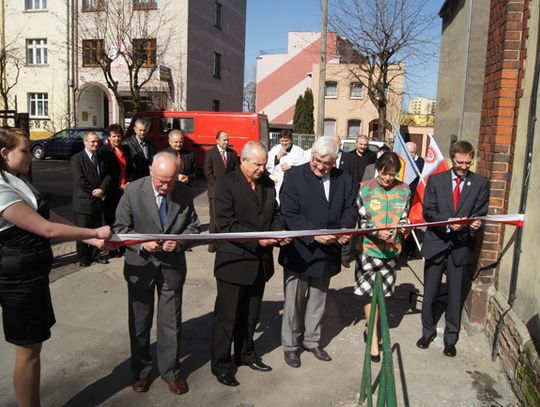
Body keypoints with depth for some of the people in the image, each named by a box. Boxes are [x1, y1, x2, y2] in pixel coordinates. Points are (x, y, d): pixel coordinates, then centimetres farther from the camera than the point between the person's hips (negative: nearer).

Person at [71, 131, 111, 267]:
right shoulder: (77, 159, -8)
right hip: (83, 202, -5)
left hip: (98, 201, 6)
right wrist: (94, 192, -13)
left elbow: (107, 175, 3)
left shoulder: (101, 158, 11)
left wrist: (101, 189, -13)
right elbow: (80, 180, -16)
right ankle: (83, 257, 18)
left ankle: (95, 254, 28)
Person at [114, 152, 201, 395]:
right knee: (139, 322, 16)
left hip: (172, 264, 1)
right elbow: (121, 227, -8)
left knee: (171, 322, 12)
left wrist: (179, 242, -21)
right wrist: (142, 244, -24)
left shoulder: (185, 194, -10)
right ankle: (140, 371, 38)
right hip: (140, 264, 0)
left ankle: (170, 371, 33)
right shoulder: (133, 190, -14)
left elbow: (193, 226, -1)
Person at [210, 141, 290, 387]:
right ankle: (221, 364, 26)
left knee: (251, 315, 21)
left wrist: (281, 232, -9)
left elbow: (275, 214, 13)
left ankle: (245, 354, 41)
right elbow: (225, 225, -20)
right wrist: (256, 239, -25)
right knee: (226, 317, 8)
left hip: (260, 262, 6)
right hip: (234, 262, -6)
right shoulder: (226, 184, -13)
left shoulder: (268, 184, 7)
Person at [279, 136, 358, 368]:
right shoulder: (294, 177, -12)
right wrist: (315, 234, -25)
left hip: (327, 252, 4)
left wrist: (345, 229, -16)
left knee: (318, 300, 20)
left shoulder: (344, 180, 2)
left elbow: (350, 210, 5)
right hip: (299, 251, -4)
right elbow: (290, 214, -17)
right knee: (294, 302, 10)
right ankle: (291, 345, 28)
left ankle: (312, 340, 38)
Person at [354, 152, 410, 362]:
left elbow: (404, 219, 6)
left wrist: (398, 232, -15)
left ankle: (372, 328, 33)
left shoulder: (404, 191, -1)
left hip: (391, 249, 2)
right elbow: (361, 220, -6)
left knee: (381, 292, 14)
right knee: (369, 292, 0)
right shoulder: (366, 188, -7)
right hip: (368, 248, -2)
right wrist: (377, 233, -22)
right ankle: (374, 337, 11)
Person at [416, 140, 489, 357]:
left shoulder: (480, 184, 2)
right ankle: (428, 331, 32)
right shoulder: (436, 180, 2)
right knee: (430, 293, 11)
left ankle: (451, 338, 26)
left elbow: (480, 215, 0)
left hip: (462, 247, 0)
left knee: (457, 296, 9)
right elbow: (428, 211, -3)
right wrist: (447, 223, -20)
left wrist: (474, 224, -22)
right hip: (436, 244, 1)